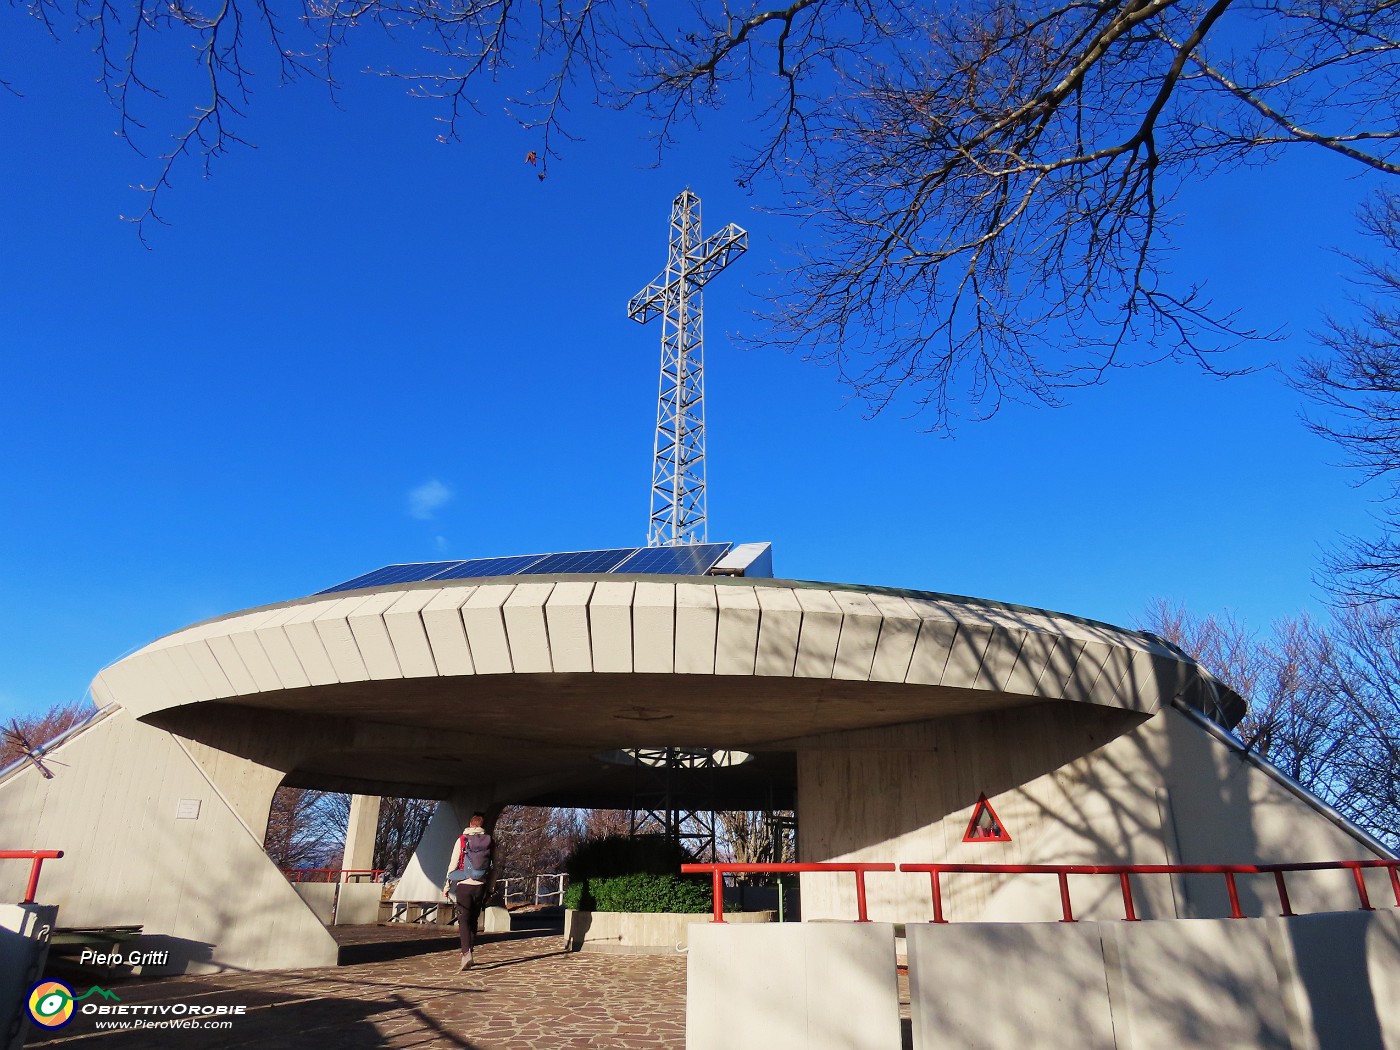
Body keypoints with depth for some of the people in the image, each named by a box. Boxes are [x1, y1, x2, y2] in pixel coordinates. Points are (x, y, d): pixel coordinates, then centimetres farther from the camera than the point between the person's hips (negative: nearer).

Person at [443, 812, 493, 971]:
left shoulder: (462, 840, -2)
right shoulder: (489, 842, 4)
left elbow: (453, 864, -3)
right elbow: (493, 867, 5)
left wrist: (447, 886, 5)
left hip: (464, 886, -3)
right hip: (480, 886, 3)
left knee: (464, 921, -2)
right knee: (473, 921, 15)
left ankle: (466, 953, -19)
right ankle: (468, 955, 21)